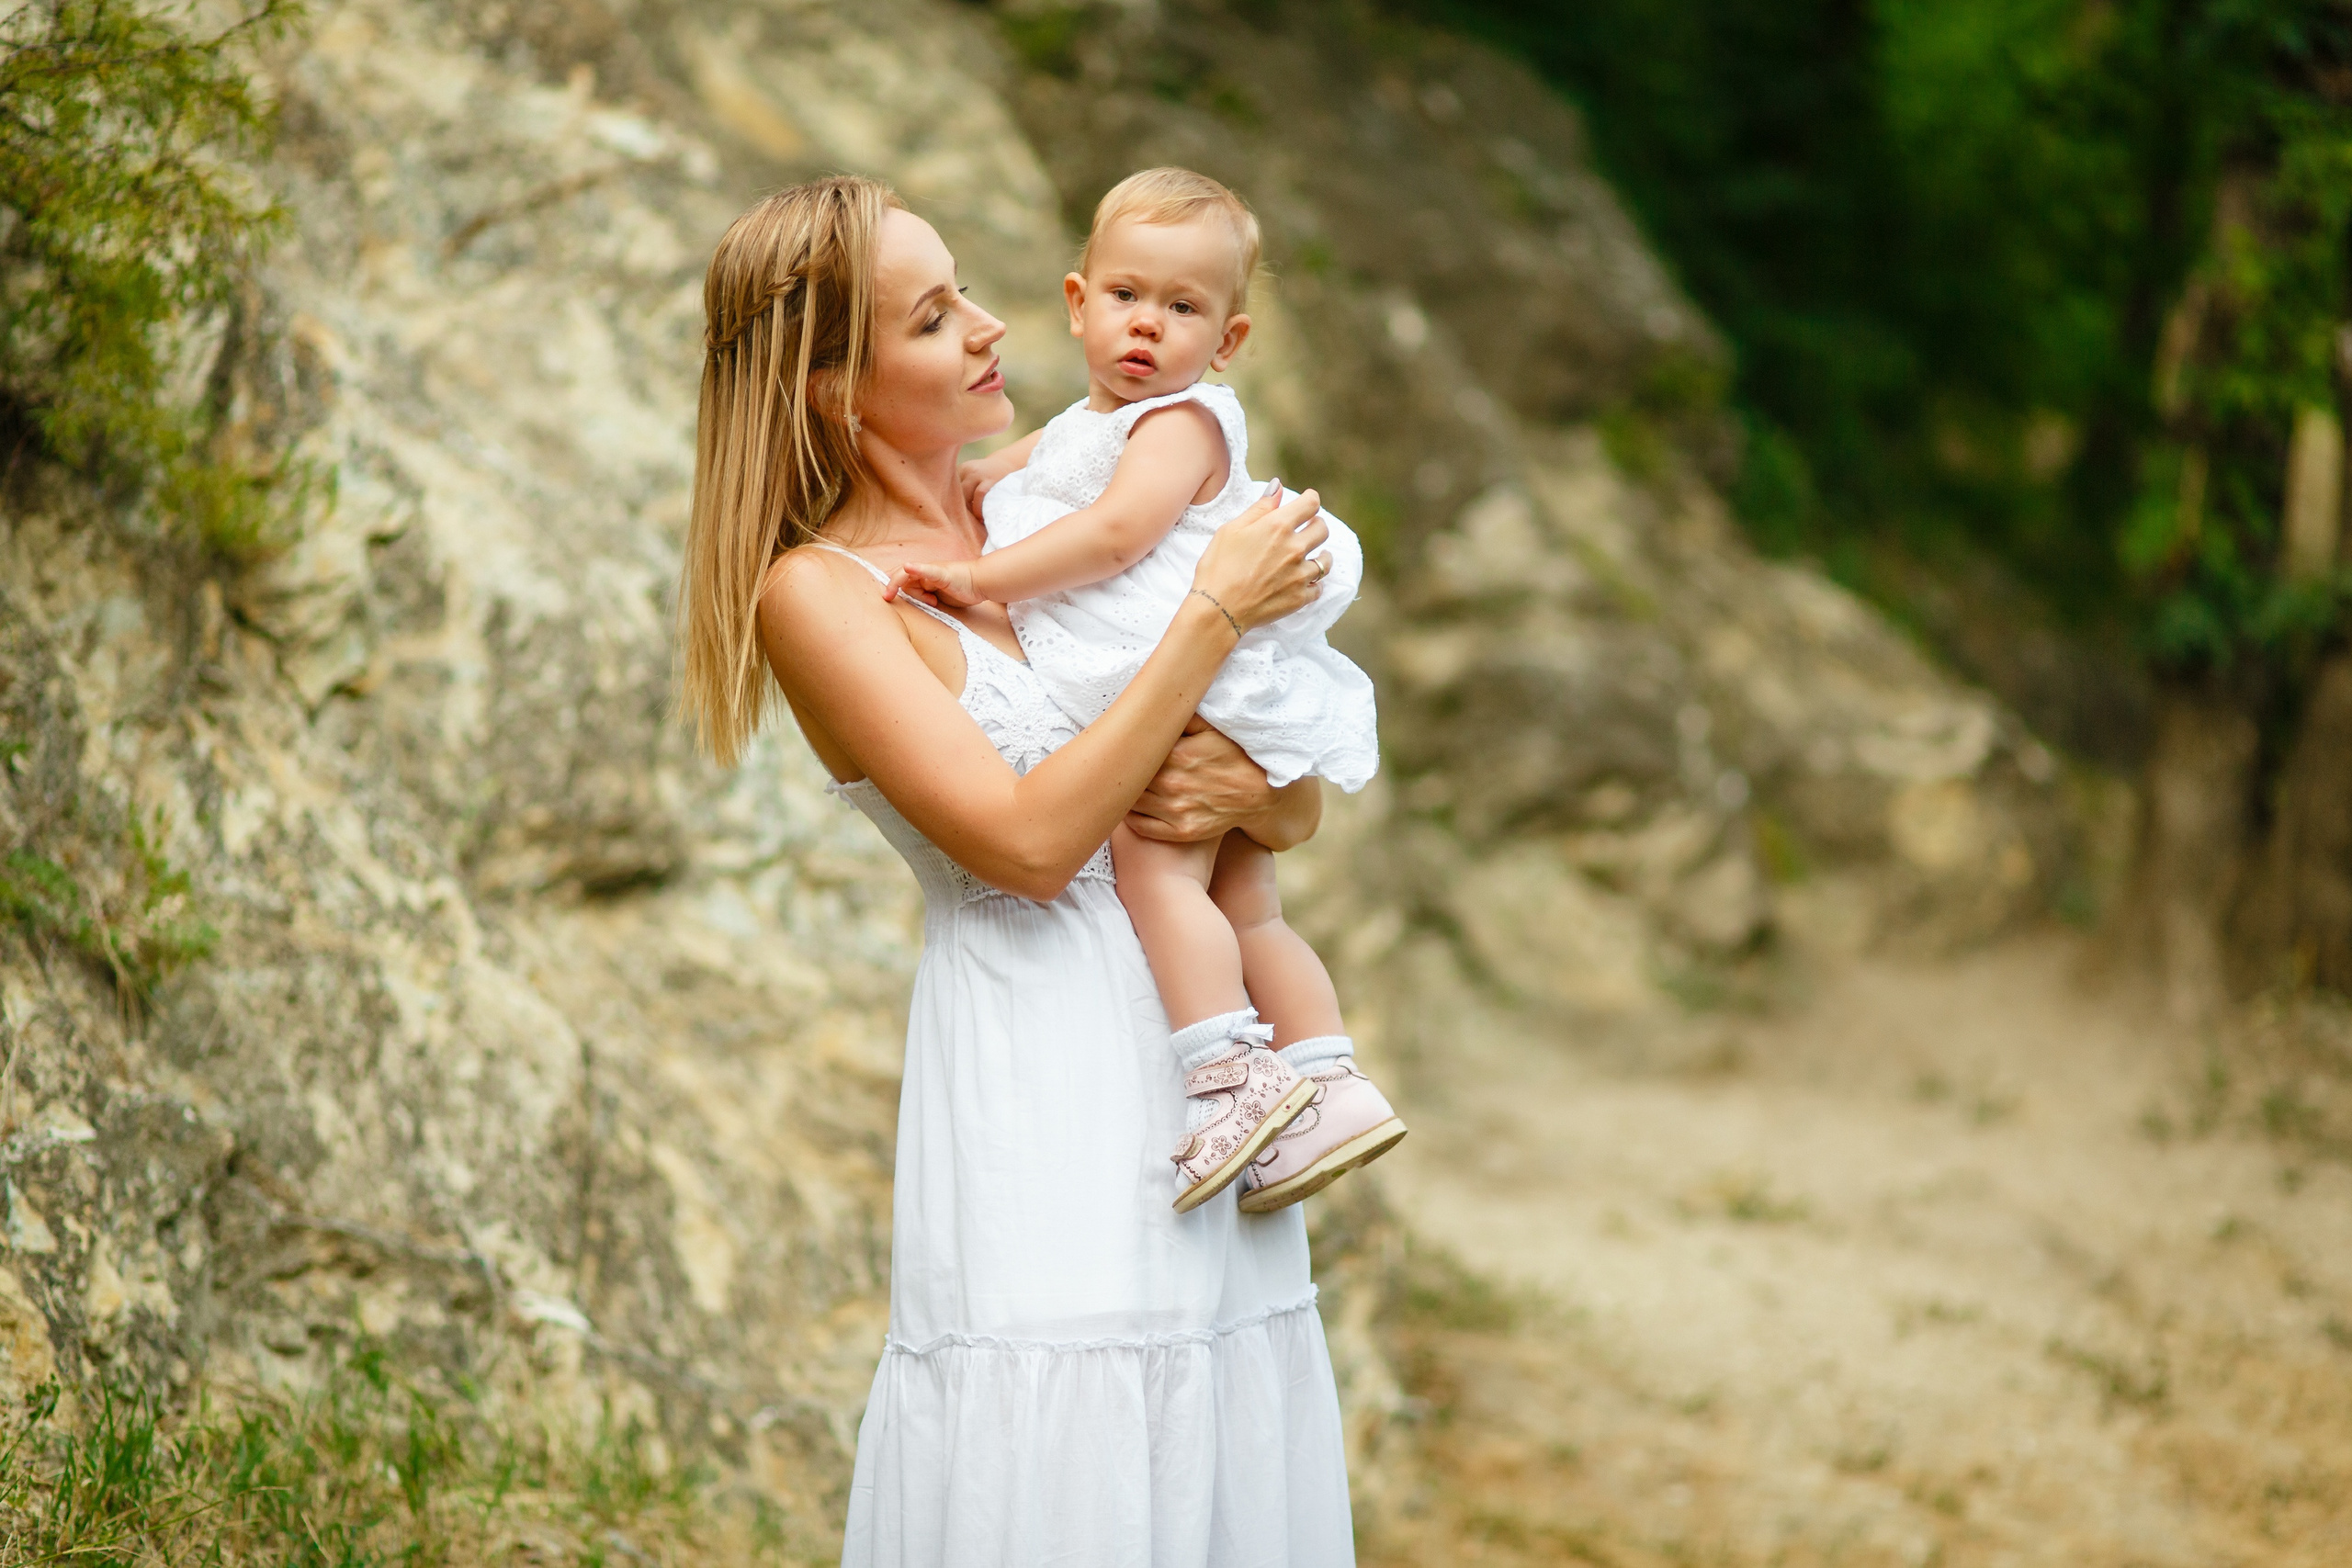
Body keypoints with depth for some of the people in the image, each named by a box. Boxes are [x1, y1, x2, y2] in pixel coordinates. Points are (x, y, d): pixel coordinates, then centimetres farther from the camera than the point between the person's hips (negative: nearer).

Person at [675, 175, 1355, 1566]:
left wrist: (1244, 788, -10)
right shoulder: (816, 593, -5)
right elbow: (1028, 839, -16)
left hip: (1198, 1054, 6)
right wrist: (1218, 612, -12)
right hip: (1036, 1072, -6)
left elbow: (1302, 811, 15)